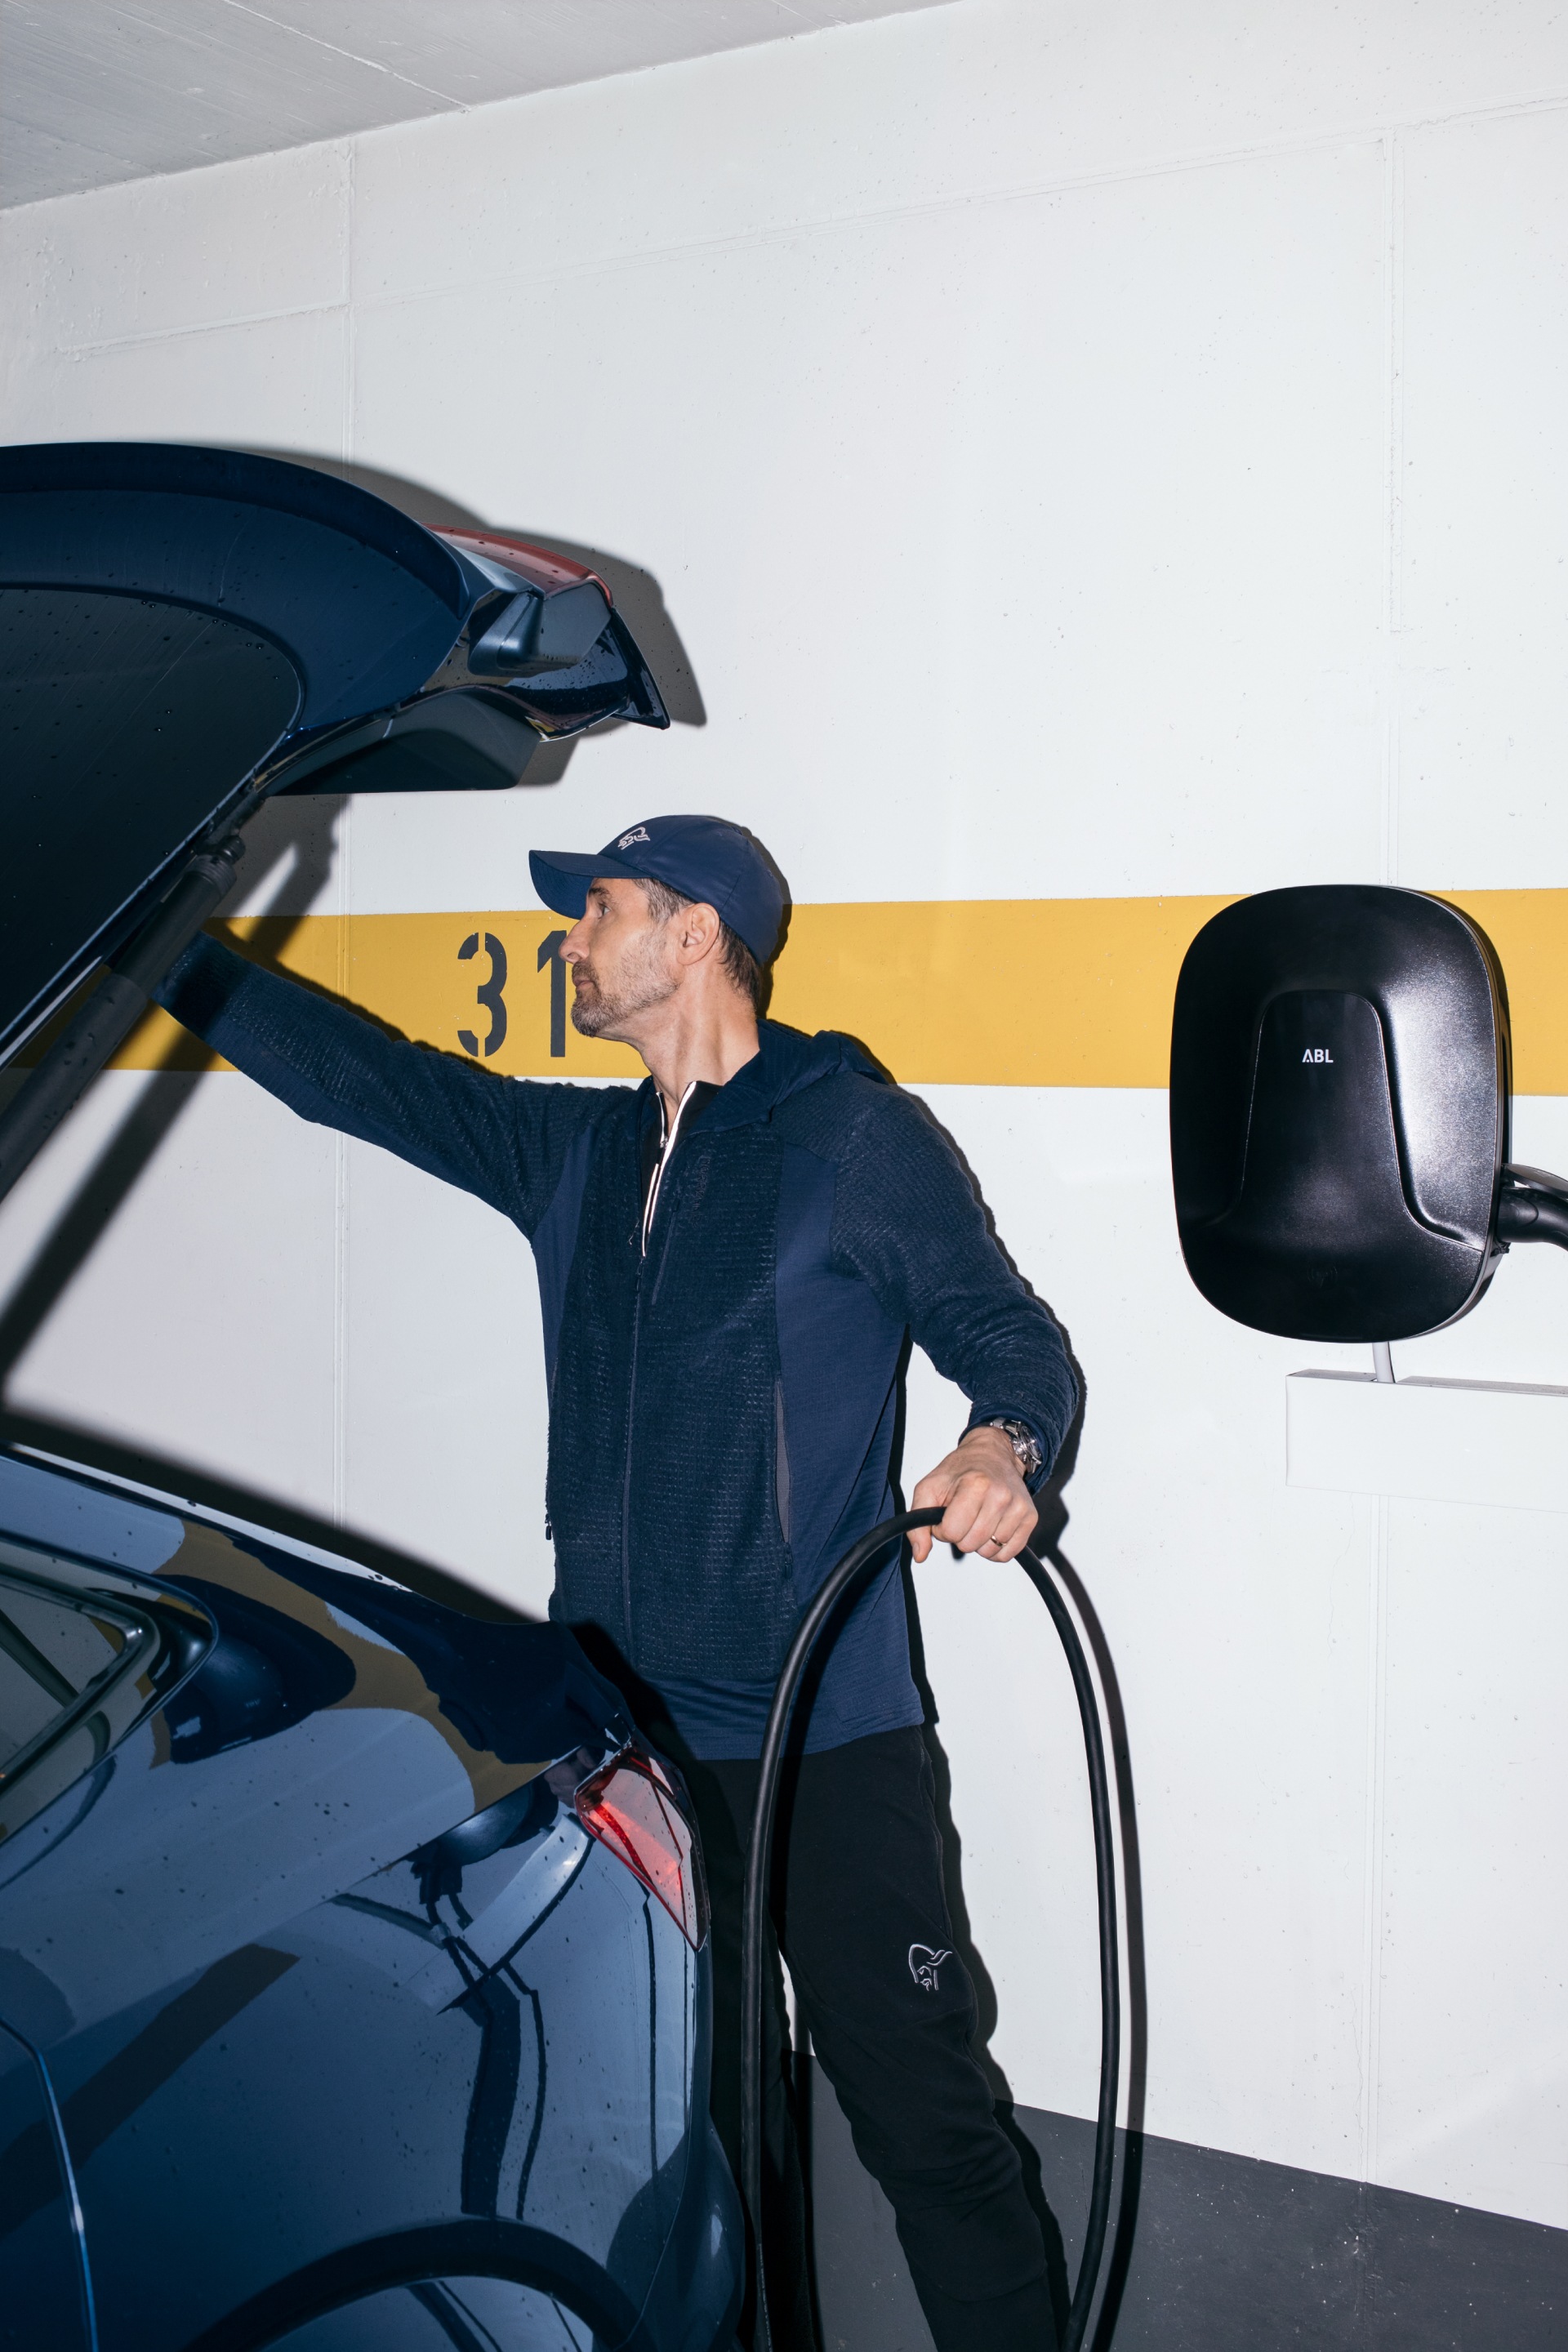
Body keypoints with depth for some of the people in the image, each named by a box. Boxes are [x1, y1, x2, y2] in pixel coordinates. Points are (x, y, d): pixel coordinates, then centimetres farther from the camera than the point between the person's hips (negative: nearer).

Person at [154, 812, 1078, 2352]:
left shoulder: (855, 1133, -4)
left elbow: (1013, 1339, -3)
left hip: (826, 1736, -6)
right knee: (702, 2111, 16)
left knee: (918, 2114, -5)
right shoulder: (576, 1153, 14)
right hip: (626, 1729, 7)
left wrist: (1004, 1445, -26)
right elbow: (347, 1066, 17)